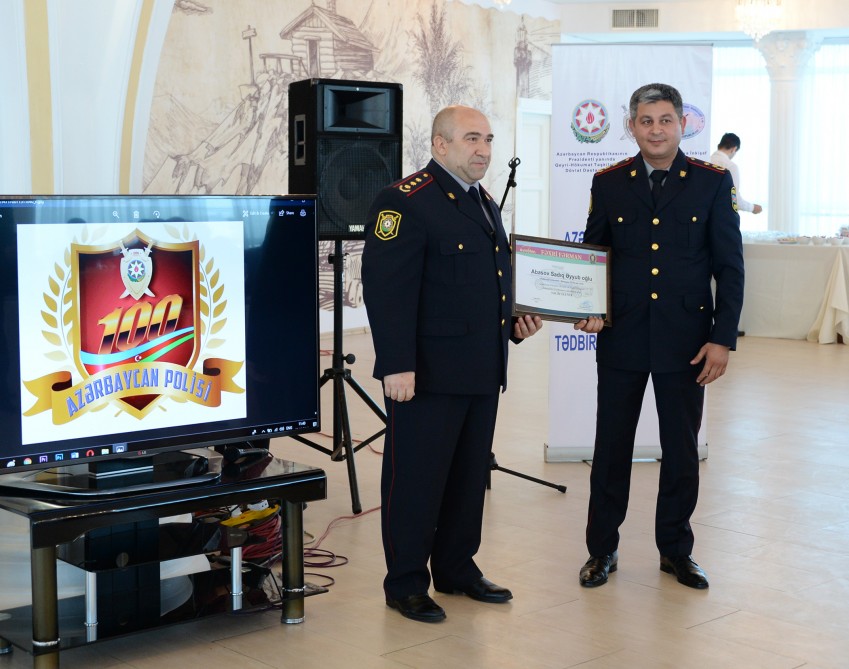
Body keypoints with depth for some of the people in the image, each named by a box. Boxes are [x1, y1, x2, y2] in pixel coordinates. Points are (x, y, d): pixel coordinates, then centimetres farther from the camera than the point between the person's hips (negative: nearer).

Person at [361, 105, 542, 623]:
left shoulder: (485, 203, 17)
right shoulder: (405, 202, -11)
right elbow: (387, 289, -18)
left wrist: (513, 321, 10)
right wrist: (397, 365, -23)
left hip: (482, 371, 9)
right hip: (427, 373, -9)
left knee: (470, 477, 16)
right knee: (416, 480, 2)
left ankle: (457, 570, 30)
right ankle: (406, 585, 14)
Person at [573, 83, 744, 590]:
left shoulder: (713, 183, -1)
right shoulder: (609, 183, 4)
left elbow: (730, 267, -1)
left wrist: (723, 339, -7)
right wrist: (587, 309, -8)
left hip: (685, 341, -1)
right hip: (622, 339, 1)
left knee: (682, 452, 10)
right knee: (611, 448, 8)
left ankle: (676, 549, 26)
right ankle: (602, 549, 22)